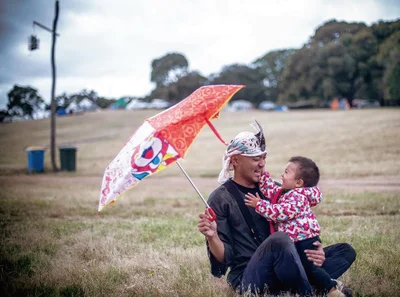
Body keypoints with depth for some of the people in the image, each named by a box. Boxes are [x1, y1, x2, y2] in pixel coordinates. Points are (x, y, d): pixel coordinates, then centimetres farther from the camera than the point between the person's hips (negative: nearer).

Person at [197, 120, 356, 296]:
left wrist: (315, 250, -6)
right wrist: (212, 237, -30)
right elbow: (224, 258, -8)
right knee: (279, 240, -35)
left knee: (345, 251, -4)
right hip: (247, 280, -7)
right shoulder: (221, 199, -4)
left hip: (280, 275, 7)